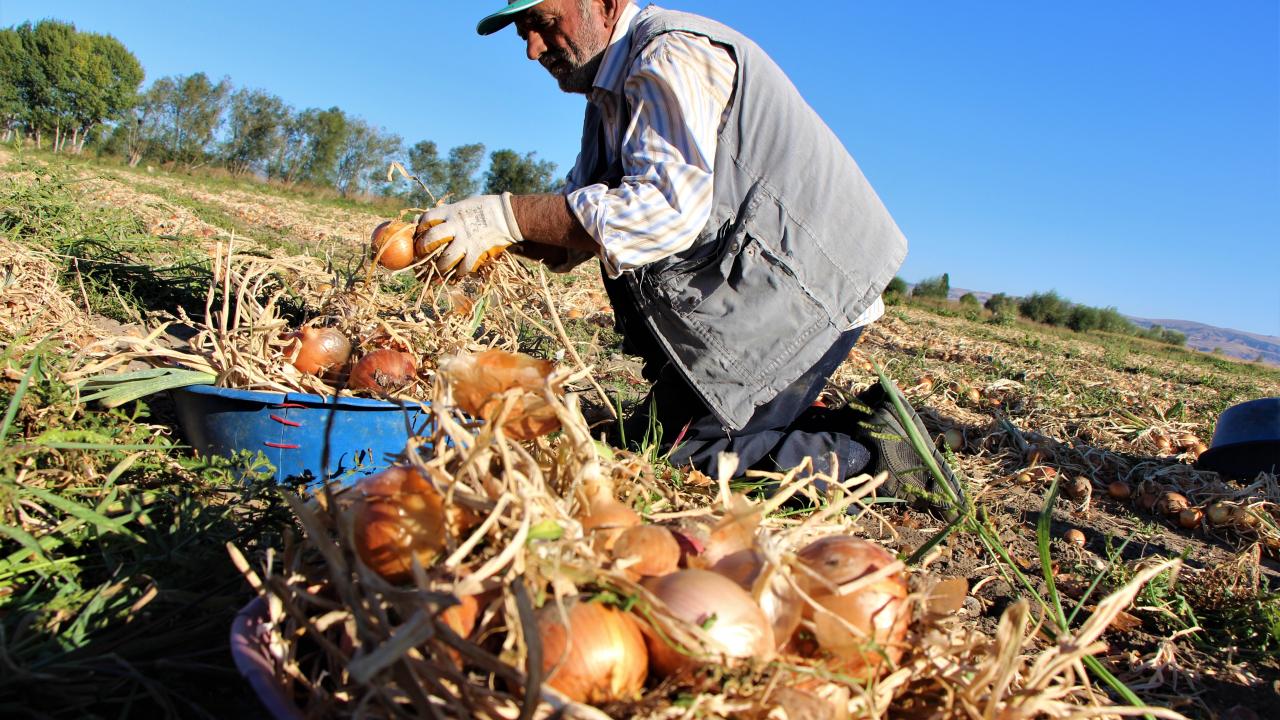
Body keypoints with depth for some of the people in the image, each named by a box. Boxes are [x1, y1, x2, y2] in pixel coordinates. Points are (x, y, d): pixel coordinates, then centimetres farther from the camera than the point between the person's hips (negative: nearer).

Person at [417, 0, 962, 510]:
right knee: (655, 428, 11)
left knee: (669, 446, -11)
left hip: (804, 289, -10)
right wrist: (496, 237, -8)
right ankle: (860, 423, 13)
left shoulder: (670, 54, -15)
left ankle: (873, 457, -4)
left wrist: (508, 214, -28)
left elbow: (669, 208, -30)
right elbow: (578, 213, 12)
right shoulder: (611, 90, 17)